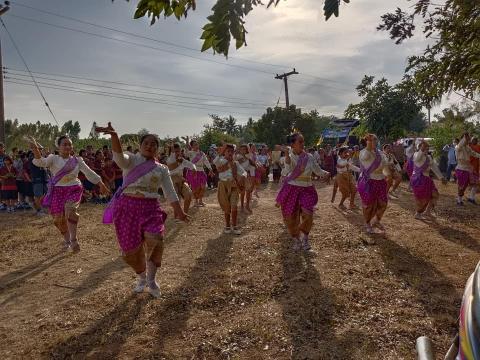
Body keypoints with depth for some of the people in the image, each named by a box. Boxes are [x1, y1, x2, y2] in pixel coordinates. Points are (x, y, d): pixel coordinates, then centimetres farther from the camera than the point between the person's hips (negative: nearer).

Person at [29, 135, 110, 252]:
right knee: (59, 218, 1)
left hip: (73, 189, -1)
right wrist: (35, 149, -36)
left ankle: (74, 239, -18)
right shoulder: (53, 159, 1)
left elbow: (89, 172, 9)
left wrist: (101, 184, 9)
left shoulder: (77, 160, 6)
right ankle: (67, 239, 28)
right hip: (58, 191, 1)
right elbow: (40, 162, -18)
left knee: (70, 210, -28)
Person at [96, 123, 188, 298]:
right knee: (131, 248, 5)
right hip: (127, 207, -1)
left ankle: (151, 279, 2)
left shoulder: (162, 169, 12)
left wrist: (179, 211, 6)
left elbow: (170, 192, 13)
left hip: (150, 208, 1)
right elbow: (119, 156, -21)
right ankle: (141, 278, 36)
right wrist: (114, 136, -41)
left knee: (154, 240, -24)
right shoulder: (131, 159, 3)